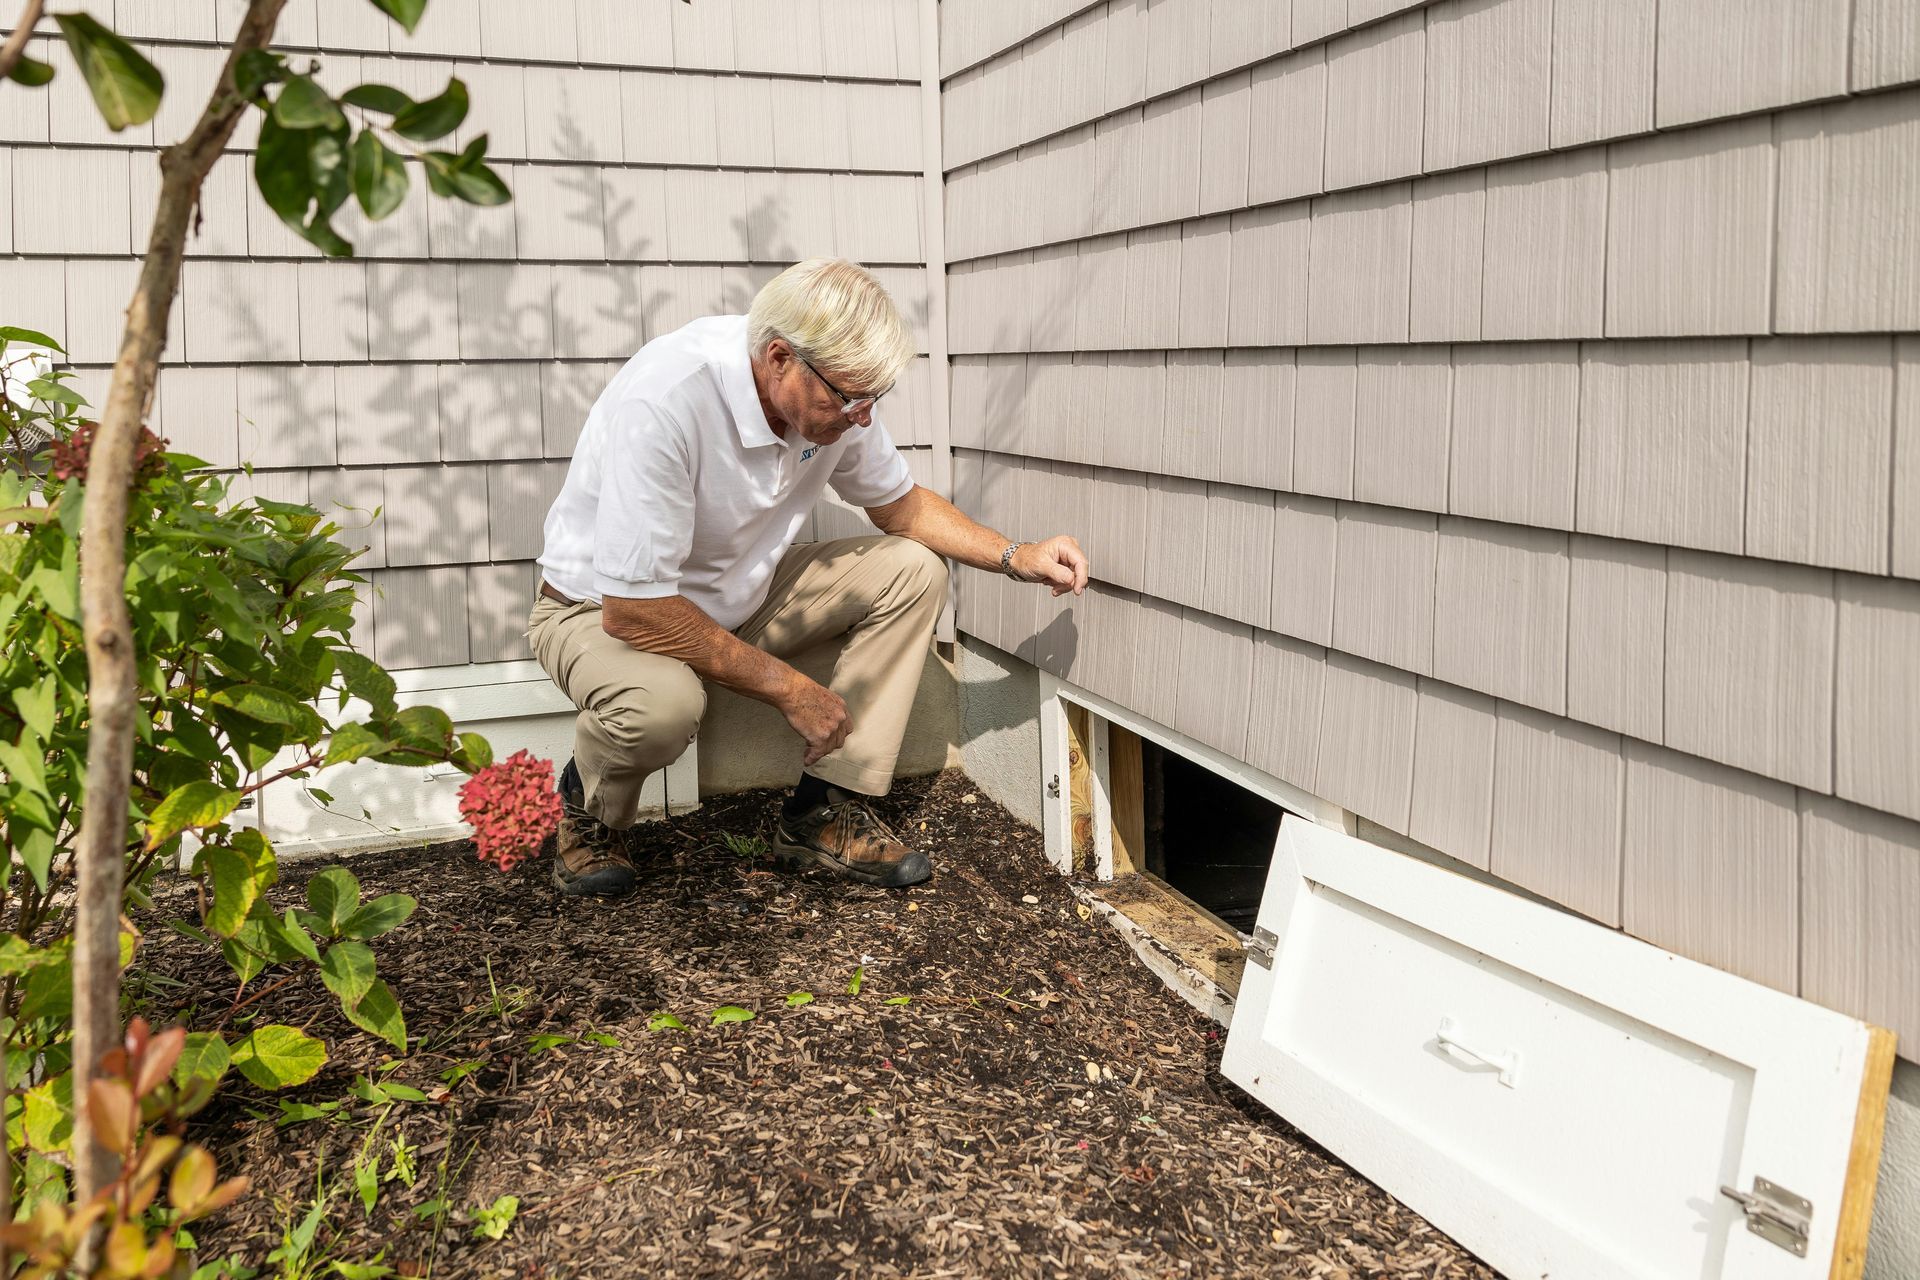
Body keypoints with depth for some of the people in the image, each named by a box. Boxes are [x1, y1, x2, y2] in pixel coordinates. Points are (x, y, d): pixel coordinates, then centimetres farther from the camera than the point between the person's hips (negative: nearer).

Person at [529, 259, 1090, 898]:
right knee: (663, 701, -39)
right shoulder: (664, 400, -35)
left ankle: (823, 811, -5)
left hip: (737, 594, 7)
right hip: (601, 608, -6)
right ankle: (592, 808, -2)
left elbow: (901, 506, 6)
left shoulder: (837, 391, -14)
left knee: (912, 570, -8)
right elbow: (632, 610, -33)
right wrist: (789, 688, -27)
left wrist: (1017, 557, -10)